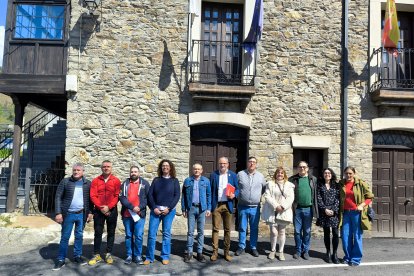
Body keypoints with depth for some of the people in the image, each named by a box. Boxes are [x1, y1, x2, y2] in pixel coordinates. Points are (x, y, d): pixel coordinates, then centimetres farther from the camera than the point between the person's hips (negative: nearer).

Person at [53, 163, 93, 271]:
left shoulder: (87, 183, 4)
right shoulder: (65, 181, -2)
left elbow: (90, 199, 8)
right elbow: (58, 197, -4)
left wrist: (90, 212, 1)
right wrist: (58, 213, -10)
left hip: (82, 214, 2)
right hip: (68, 214, -2)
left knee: (79, 236, 11)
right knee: (65, 237, 4)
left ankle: (77, 256, 24)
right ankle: (61, 259, 14)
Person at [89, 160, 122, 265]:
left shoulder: (116, 181, 0)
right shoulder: (95, 181, 3)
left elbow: (117, 196, -5)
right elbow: (93, 196, -4)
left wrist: (108, 207, -14)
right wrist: (101, 207, -13)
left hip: (112, 210, 0)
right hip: (98, 210, 1)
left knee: (111, 232, 6)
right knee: (98, 232, 5)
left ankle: (109, 254, 17)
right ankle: (97, 255, 14)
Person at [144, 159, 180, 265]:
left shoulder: (174, 181, 6)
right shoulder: (156, 180, 9)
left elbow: (177, 195, -2)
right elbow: (150, 194, 4)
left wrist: (169, 208, -11)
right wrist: (154, 208, -8)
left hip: (169, 210, -1)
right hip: (155, 209, 1)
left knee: (166, 234, 5)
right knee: (151, 233, -1)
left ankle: (165, 256, 17)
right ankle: (149, 257, 11)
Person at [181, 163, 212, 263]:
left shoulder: (206, 181, 5)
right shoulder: (187, 181, 4)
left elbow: (209, 195, 6)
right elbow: (183, 196, 6)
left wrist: (209, 208, -1)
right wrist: (183, 209, 3)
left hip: (202, 208, 0)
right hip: (191, 208, 0)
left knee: (201, 231, 7)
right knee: (190, 231, 4)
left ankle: (200, 252, 16)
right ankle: (189, 252, 14)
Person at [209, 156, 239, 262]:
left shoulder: (233, 175, 7)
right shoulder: (213, 175, 4)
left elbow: (237, 188, 10)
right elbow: (210, 190, 3)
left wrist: (234, 195, -12)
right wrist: (210, 205, -4)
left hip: (228, 205, 1)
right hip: (216, 205, -1)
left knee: (227, 229, 7)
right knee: (215, 229, 1)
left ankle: (227, 252, 16)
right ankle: (215, 252, 9)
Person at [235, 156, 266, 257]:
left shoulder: (260, 176, 4)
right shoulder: (240, 174, -1)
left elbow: (264, 188, 16)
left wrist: (259, 195, 10)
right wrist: (238, 196, 1)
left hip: (255, 207, 1)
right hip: (242, 207, -1)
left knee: (254, 229, 9)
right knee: (242, 228, 8)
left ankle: (253, 247, 21)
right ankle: (241, 247, 20)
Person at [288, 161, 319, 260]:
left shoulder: (313, 179, 5)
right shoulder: (292, 179, 2)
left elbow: (316, 194, 3)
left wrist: (315, 208, -2)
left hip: (308, 209, 0)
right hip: (297, 209, 0)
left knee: (307, 231, 9)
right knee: (297, 231, 8)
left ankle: (306, 250, 22)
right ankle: (298, 250, 21)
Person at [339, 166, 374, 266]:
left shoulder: (360, 183, -5)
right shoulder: (341, 184, 4)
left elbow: (370, 197, 1)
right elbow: (338, 198, 15)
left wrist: (362, 205, -11)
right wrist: (339, 209, 2)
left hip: (356, 213, -3)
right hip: (345, 213, 3)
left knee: (357, 236, 3)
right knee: (345, 236, 7)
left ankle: (356, 258, 15)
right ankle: (348, 256, 24)